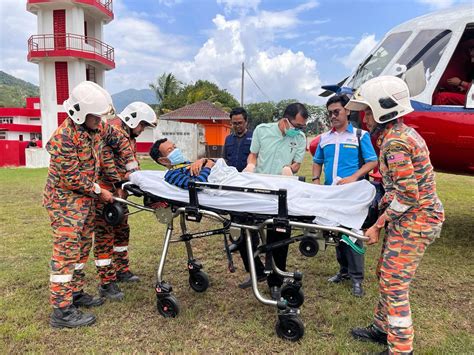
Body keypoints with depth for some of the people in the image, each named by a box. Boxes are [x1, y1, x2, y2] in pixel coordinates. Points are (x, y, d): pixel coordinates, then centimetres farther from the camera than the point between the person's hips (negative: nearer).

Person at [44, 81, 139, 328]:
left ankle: (75, 293, 29)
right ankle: (62, 310, -1)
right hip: (65, 199, -9)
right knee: (66, 250, -8)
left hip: (85, 198, 9)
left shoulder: (97, 128, 1)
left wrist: (131, 165, 14)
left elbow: (118, 139, 19)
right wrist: (99, 192, -14)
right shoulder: (64, 137, -24)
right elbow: (71, 178, -23)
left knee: (82, 246, 15)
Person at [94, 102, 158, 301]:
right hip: (105, 192, -10)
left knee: (122, 230, 19)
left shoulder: (129, 136, 17)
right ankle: (106, 283, 4)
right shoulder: (113, 130, -16)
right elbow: (106, 158, -26)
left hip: (118, 191, 11)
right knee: (105, 235, -4)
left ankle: (121, 270, 35)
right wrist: (118, 184, -27)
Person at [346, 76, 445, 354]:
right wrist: (384, 211, 13)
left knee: (394, 283, -2)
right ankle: (383, 328, 34)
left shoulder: (394, 142, -21)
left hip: (413, 221, -10)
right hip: (413, 218, 10)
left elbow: (408, 196, -24)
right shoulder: (403, 132, 11)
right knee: (386, 274, 18)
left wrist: (379, 225, -15)